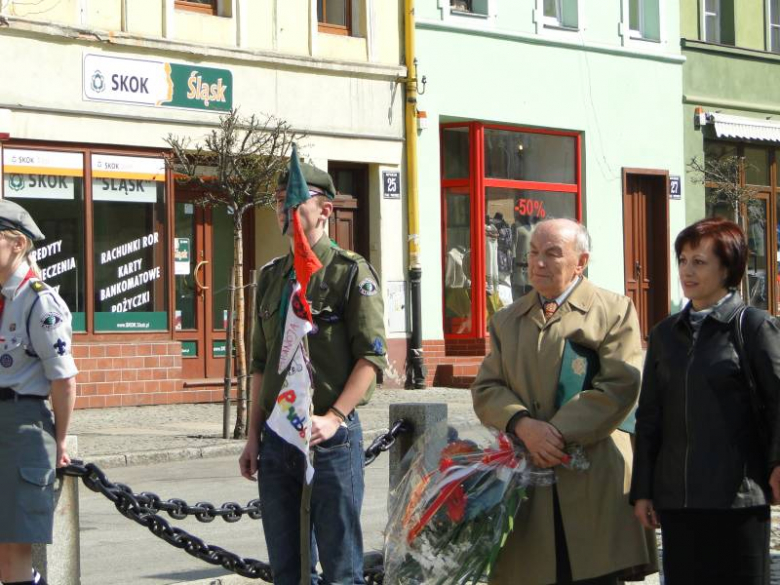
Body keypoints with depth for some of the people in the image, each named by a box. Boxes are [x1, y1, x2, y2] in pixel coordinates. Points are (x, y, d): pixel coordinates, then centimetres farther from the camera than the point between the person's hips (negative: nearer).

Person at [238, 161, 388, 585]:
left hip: (330, 436, -6)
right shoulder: (271, 276, 15)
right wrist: (254, 435, 14)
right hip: (276, 438, 6)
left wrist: (333, 418, -20)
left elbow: (372, 357, -11)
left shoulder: (351, 272, -4)